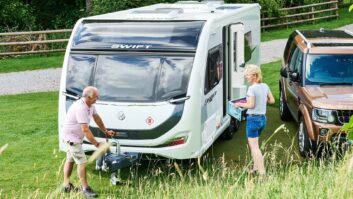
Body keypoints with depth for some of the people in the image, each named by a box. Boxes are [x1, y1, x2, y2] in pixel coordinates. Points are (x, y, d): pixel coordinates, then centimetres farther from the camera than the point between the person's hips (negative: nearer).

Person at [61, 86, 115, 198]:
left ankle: (66, 185, 31)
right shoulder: (80, 108, -32)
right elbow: (85, 130, -33)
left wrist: (106, 131, 16)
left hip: (75, 137, 11)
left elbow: (97, 118, 13)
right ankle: (85, 189, -2)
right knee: (82, 162, -10)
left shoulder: (90, 105, -3)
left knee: (70, 160, 19)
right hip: (71, 137, -11)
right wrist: (96, 144, -28)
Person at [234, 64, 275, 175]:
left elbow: (250, 105, -19)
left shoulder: (252, 88, -16)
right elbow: (272, 100, 12)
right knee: (254, 145, 21)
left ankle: (262, 172, -7)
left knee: (254, 147, -3)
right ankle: (256, 168, 24)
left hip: (253, 118, -8)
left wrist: (239, 104, -4)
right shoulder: (265, 86, 7)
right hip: (263, 118, 8)